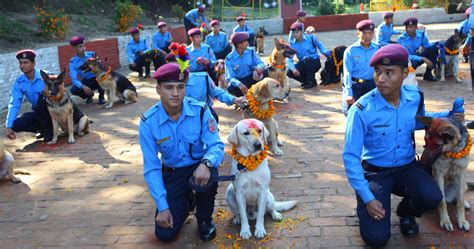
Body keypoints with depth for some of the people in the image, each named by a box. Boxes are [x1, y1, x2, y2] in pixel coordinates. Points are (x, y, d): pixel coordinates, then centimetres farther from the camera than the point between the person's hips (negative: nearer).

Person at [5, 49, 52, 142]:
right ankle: (44, 127, 7)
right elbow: (14, 104, -7)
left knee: (42, 97, -35)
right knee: (16, 124, -17)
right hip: (38, 113, 5)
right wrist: (9, 126, -13)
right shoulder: (19, 82, -5)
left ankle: (48, 130, -15)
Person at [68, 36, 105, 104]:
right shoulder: (73, 62, -10)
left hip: (97, 79, -1)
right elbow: (74, 79, -19)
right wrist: (83, 87, -37)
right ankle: (89, 95, 10)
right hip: (86, 82, 1)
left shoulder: (91, 54, -10)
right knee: (73, 90, -26)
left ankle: (101, 96, -7)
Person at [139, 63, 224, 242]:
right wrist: (162, 206, -19)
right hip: (172, 173, 1)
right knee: (164, 233, -7)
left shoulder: (200, 111, -19)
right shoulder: (148, 122, -18)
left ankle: (204, 219, -4)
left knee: (206, 176, -38)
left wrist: (206, 164, -45)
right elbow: (151, 167, -14)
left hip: (198, 166, -1)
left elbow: (216, 145, -20)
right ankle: (186, 201, 28)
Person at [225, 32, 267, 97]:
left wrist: (259, 67, -31)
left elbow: (260, 63, -3)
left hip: (251, 78, 3)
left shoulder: (251, 52, -5)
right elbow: (230, 77, -24)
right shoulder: (229, 59, -17)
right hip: (239, 81, -3)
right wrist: (239, 84, -46)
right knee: (230, 88, -36)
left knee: (265, 72, -25)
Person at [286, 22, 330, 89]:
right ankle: (306, 81, 5)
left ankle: (311, 81, -17)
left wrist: (326, 52, -13)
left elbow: (319, 45, 7)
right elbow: (289, 59, -10)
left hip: (315, 63, -3)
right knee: (290, 72, -22)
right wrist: (293, 68, -29)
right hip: (303, 64, 3)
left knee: (307, 59, -38)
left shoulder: (311, 38, -9)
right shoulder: (292, 44, -4)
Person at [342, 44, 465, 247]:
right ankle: (365, 206, 20)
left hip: (407, 167, 4)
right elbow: (350, 156, -18)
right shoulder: (362, 109, -22)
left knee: (432, 198, -27)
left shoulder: (415, 96, -7)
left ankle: (406, 212, 9)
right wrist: (367, 198, -22)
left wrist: (448, 116, 1)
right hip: (374, 170, -4)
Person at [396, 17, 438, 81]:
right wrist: (422, 59, -33)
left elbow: (427, 46, 5)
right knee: (411, 63, -42)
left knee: (434, 48, -16)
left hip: (417, 57, 5)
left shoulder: (421, 34, -7)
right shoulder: (401, 39, -22)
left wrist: (438, 43, -15)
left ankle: (428, 74, -6)